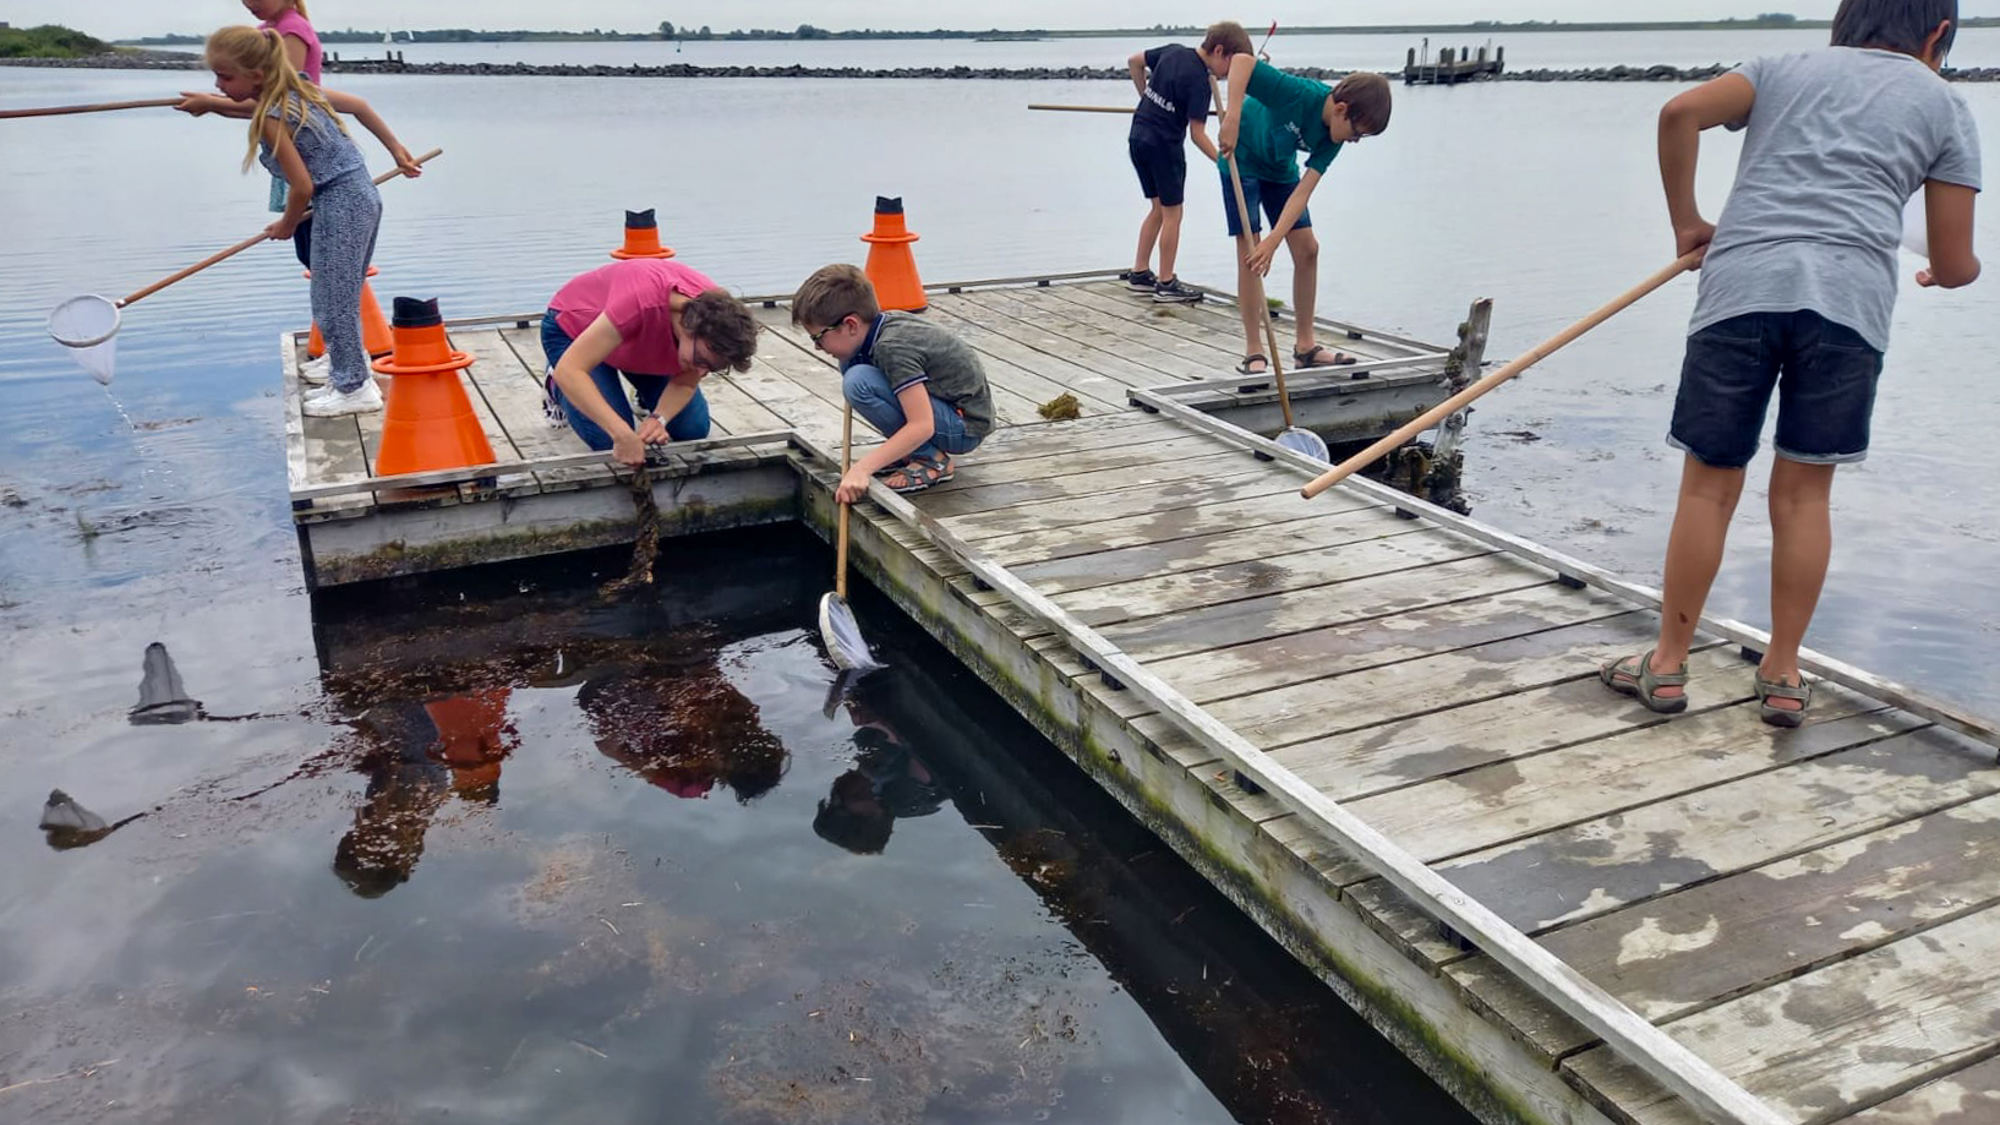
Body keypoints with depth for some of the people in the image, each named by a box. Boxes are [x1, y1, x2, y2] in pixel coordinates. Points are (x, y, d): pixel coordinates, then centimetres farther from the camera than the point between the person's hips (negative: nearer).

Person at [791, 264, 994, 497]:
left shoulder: (894, 347, -26)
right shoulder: (889, 321, -1)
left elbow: (922, 427, -31)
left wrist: (862, 469, -33)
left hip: (966, 428, -9)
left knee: (858, 382, -25)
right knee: (851, 364, 8)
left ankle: (931, 460, -10)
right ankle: (908, 451, 9)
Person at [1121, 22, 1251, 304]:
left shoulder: (1173, 51, 5)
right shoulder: (1199, 81, -17)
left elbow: (1134, 61, 18)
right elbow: (1197, 134, -18)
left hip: (1138, 137, 8)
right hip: (1164, 144, -8)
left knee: (1158, 209, 17)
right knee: (1172, 213, 1)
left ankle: (1139, 273, 20)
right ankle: (1166, 284, 4)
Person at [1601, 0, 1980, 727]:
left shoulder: (1785, 69, 24)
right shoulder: (1943, 106, 20)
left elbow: (1681, 113, 5)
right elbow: (1955, 263, 16)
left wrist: (1685, 222, 15)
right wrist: (1943, 274, 40)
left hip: (1740, 286, 1)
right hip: (1849, 298, 0)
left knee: (1708, 485, 6)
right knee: (1804, 491, 9)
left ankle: (1667, 666, 13)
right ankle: (1783, 677, 17)